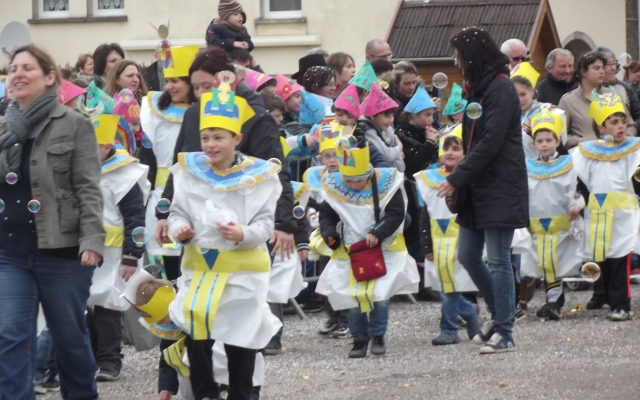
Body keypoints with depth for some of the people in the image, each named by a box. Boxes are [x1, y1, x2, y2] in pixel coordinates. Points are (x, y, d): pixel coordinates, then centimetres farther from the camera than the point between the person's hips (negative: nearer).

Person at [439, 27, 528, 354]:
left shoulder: (500, 88, -13)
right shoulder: (478, 87, 17)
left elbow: (491, 143, -20)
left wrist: (457, 179, -17)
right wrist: (460, 179, 7)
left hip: (500, 188, -10)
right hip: (477, 187, 10)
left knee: (498, 261, -8)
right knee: (467, 256, 11)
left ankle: (504, 333, -4)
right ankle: (499, 314, 26)